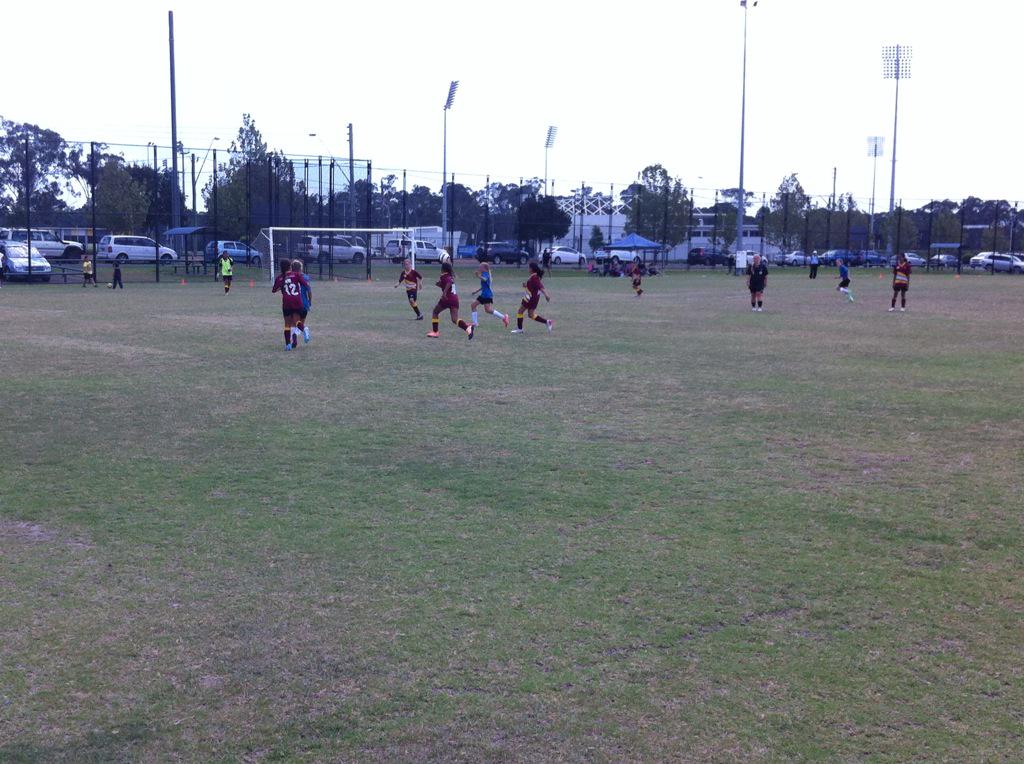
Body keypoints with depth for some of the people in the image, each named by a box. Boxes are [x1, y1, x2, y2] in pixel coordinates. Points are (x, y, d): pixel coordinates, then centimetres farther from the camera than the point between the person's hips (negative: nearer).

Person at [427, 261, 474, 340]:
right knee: (455, 319, -2)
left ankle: (435, 332, 19)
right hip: (455, 299, 7)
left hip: (447, 299, -7)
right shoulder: (451, 276, 18)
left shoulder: (444, 276, -8)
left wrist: (444, 293, -33)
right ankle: (468, 327, -27)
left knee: (435, 312, 17)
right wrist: (439, 284, 13)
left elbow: (449, 282, -29)